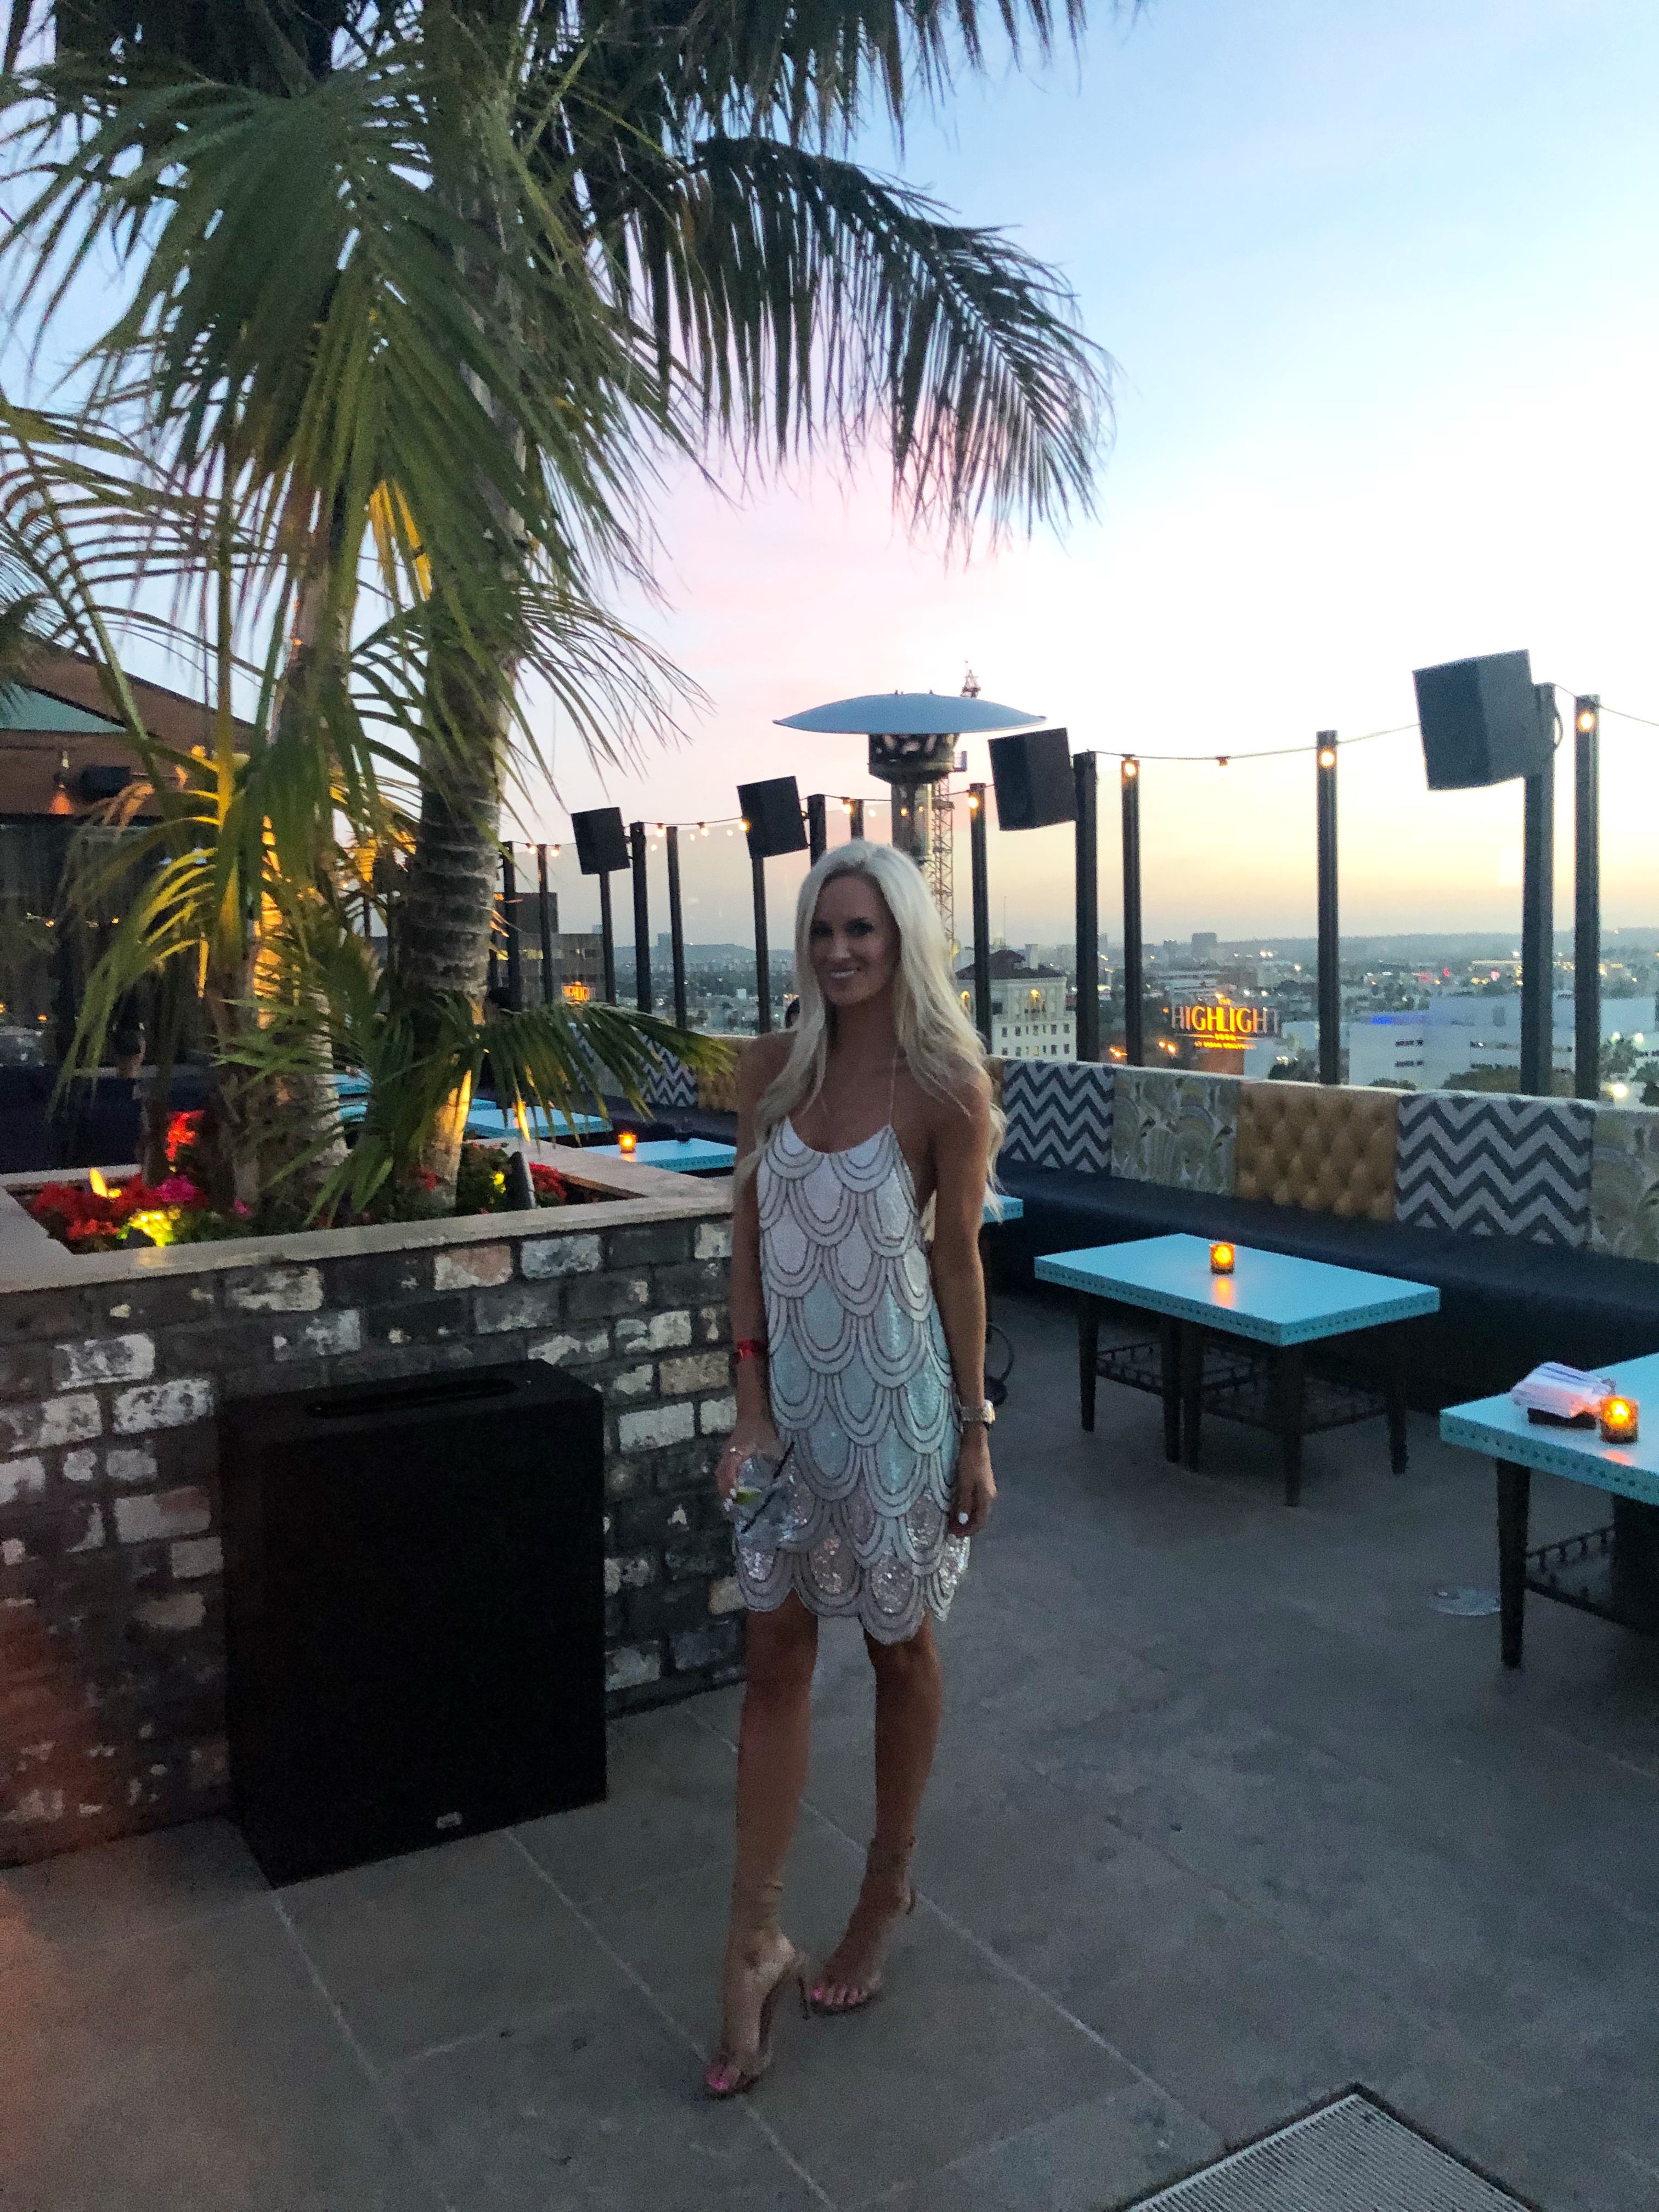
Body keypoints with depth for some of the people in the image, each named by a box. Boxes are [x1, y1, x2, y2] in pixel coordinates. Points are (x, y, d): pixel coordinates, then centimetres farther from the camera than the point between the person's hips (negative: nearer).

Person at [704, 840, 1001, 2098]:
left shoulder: (945, 1086, -11)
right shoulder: (773, 1071, 0)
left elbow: (960, 1262, -7)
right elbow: (749, 1239, 2)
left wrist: (975, 1432, -5)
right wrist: (752, 1407, -4)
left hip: (895, 1399, -3)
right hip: (792, 1394, 3)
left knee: (900, 1649, 14)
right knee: (775, 1660, 7)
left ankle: (889, 1893, 36)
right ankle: (757, 1944, 20)